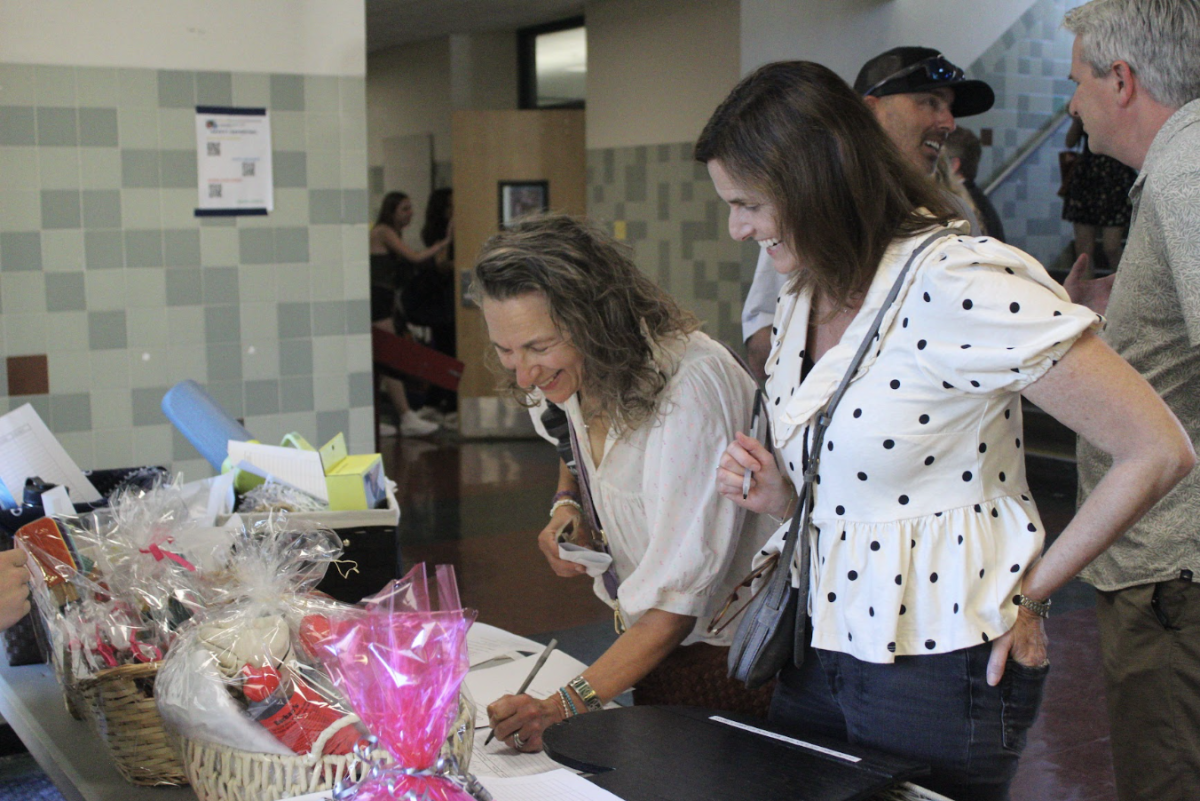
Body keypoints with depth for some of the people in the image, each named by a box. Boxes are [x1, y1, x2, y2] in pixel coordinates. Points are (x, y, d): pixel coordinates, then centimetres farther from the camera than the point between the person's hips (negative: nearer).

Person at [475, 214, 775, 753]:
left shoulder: (688, 385, -30)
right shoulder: (568, 374, -5)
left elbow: (680, 595, -31)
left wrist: (564, 706, -38)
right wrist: (567, 504, -2)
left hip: (728, 646, -7)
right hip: (645, 637, 7)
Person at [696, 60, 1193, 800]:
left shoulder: (961, 283, -20)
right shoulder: (804, 296, 6)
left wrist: (1031, 596, -9)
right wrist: (782, 496, -3)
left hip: (940, 668, -7)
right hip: (821, 649, 7)